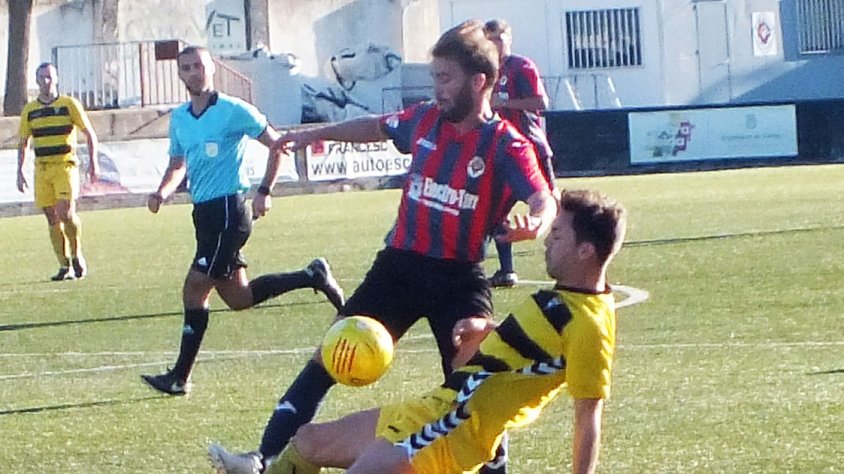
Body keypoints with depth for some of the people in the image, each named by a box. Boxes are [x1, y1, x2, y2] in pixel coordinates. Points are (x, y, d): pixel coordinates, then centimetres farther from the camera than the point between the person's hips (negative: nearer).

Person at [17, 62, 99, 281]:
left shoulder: (69, 104, 1)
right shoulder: (30, 110, 10)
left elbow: (90, 133, 3)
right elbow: (23, 143, 17)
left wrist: (93, 162, -6)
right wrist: (20, 172, 9)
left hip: (65, 165, -4)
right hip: (42, 168, 4)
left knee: (66, 212, -18)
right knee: (52, 219, 0)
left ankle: (77, 255, 4)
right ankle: (65, 267, 5)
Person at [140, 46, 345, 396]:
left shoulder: (233, 111, -10)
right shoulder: (179, 118, 11)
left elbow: (276, 145, -4)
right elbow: (178, 165, 21)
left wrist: (264, 192, -9)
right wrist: (163, 192, 1)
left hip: (228, 209, -8)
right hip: (204, 211, 8)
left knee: (195, 289, -10)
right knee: (238, 296, 11)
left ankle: (180, 377, -4)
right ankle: (313, 277, 26)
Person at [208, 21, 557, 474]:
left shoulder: (506, 145, -13)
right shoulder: (425, 120, 4)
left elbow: (543, 200, -27)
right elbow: (377, 127, 26)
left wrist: (534, 224, -51)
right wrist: (317, 134, 35)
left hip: (459, 279, -5)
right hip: (399, 266, 5)